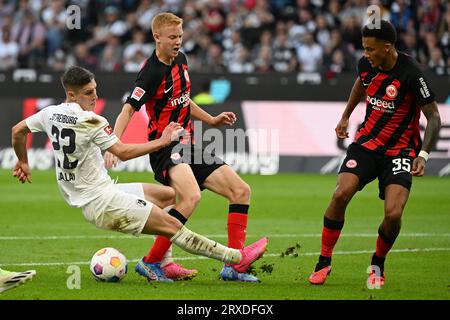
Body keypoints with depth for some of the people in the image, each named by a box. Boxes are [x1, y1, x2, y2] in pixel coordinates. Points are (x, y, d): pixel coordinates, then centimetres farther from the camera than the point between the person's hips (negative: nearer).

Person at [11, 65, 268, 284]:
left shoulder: (50, 113, 6)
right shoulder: (90, 121, -19)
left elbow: (18, 131, 19)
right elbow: (123, 152, -22)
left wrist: (23, 162, 34)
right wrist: (162, 142, -15)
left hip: (81, 200, 9)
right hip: (104, 201, -9)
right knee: (172, 225, -11)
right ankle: (237, 258, -13)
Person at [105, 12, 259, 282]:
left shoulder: (181, 60, 11)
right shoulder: (152, 72, -16)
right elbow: (128, 109, -23)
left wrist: (212, 120, 26)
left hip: (188, 147, 9)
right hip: (165, 147, -9)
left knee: (241, 191, 2)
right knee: (191, 196, -35)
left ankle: (233, 267, 2)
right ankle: (151, 262, -25)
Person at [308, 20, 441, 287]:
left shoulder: (411, 73, -22)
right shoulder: (367, 64, -4)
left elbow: (434, 118, -17)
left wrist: (423, 155, -29)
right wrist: (346, 117, 29)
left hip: (399, 151, -4)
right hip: (367, 142, 4)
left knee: (393, 213, -20)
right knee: (341, 195, -17)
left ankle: (378, 264, 10)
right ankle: (324, 262, -2)